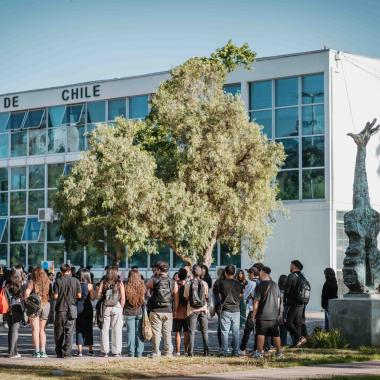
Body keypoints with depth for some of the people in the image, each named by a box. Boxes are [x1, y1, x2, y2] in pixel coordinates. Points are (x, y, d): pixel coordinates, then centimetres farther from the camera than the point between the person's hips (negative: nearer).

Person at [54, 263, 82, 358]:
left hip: (60, 308, -1)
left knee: (59, 331, 9)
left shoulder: (58, 281, -5)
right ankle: (67, 352, -3)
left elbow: (55, 296, -8)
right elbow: (79, 295, -1)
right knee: (69, 331, 3)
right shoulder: (75, 281, 0)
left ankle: (59, 352, 11)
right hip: (72, 308, 1)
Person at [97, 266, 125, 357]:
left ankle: (105, 352, 5)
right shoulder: (119, 283, -2)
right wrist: (121, 308, 7)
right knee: (117, 330, 4)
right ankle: (116, 352, 4)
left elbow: (99, 296, -4)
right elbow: (123, 298, -4)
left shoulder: (103, 282, 0)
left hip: (106, 308, 1)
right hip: (117, 308, -1)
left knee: (105, 330, 6)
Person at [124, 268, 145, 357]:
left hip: (129, 313, -1)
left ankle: (131, 352, 6)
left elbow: (123, 300, -2)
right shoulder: (142, 286, -5)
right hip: (140, 312, 1)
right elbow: (145, 300, 3)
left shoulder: (126, 287, -8)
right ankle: (139, 353, 7)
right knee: (139, 333, 6)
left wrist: (123, 310, 10)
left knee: (130, 332, 5)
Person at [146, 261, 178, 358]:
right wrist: (175, 310, 11)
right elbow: (176, 299, 3)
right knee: (167, 333, 8)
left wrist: (154, 276, 14)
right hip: (168, 311, 2)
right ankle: (168, 352, 8)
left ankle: (156, 352, 2)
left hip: (156, 311, -2)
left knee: (156, 332, 2)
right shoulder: (173, 283, 2)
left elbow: (146, 286, 16)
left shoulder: (154, 281, -6)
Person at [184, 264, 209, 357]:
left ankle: (191, 352, -1)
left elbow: (185, 297, 0)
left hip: (192, 310, -1)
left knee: (192, 332, 3)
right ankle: (206, 351, 6)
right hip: (203, 309, 1)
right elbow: (207, 297, 4)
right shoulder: (204, 284, -4)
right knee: (205, 332, 9)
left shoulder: (188, 284, -7)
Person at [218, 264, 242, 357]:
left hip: (225, 310, -2)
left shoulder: (222, 283, -5)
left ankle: (224, 351, 1)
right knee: (236, 332, 6)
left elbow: (220, 296, 5)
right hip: (236, 310, 2)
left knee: (224, 332, 2)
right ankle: (235, 351, 5)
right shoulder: (238, 283, 2)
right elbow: (240, 296, 12)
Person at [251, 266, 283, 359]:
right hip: (274, 315, 5)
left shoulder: (260, 286, -12)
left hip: (262, 315, -5)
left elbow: (256, 302, -11)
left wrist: (254, 315, -4)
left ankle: (259, 352, 1)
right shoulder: (275, 285, 5)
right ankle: (279, 352, 17)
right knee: (276, 334, 11)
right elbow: (278, 300, 12)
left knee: (261, 334, 1)